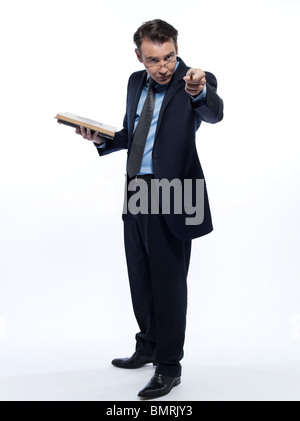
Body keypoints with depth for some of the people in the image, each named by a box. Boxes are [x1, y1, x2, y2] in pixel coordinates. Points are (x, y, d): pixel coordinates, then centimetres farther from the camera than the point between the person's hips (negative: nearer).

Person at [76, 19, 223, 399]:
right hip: (136, 190, 8)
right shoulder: (136, 83, 10)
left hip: (170, 195, -7)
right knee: (141, 277, 19)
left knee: (168, 280, 0)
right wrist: (103, 140, 0)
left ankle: (169, 366, 14)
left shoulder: (197, 82, -11)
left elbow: (214, 114, -32)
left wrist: (200, 92, -54)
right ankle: (148, 346, 38)